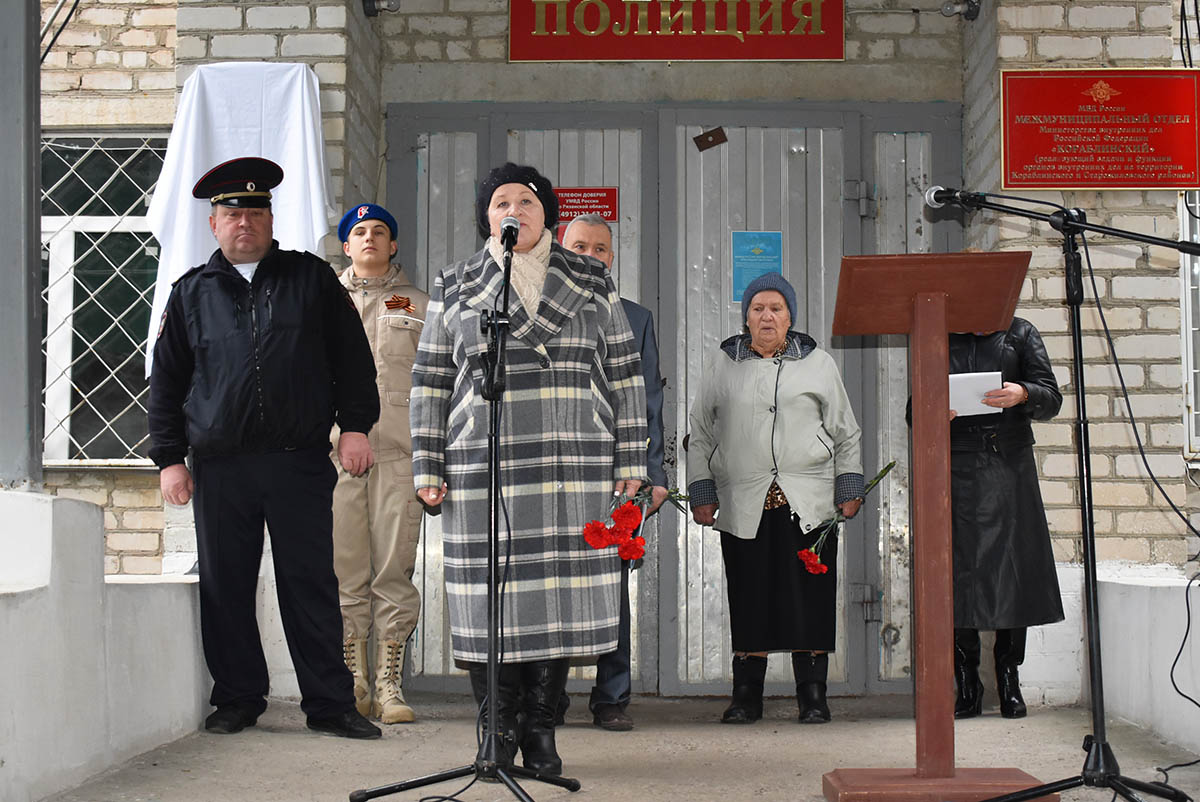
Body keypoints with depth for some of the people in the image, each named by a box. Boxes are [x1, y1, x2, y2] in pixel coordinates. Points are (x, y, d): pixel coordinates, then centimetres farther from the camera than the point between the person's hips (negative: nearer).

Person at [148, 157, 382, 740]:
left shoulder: (312, 278, 10)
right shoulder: (192, 292, 12)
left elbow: (352, 357, 10)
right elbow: (167, 380, 14)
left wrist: (355, 426, 1)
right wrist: (170, 457, 7)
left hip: (301, 461, -1)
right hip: (220, 466, 1)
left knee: (311, 584, 0)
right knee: (225, 587, 4)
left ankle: (329, 703, 6)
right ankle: (237, 701, 16)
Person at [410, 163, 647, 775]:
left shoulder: (592, 284, 10)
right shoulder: (455, 288, 10)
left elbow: (624, 374, 10)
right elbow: (430, 381, 9)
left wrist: (630, 460, 4)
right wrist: (427, 467, 3)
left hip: (575, 468, 1)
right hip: (483, 467, 0)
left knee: (560, 594, 0)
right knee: (492, 596, -2)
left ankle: (541, 729, 11)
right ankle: (498, 728, 10)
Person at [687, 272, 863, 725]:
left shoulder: (818, 364, 10)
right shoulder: (725, 366, 11)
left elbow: (846, 433, 13)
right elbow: (700, 433, 14)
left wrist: (849, 488, 6)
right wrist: (701, 493, 8)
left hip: (808, 503, 0)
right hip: (744, 505, 1)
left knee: (809, 600, -2)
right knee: (748, 600, 1)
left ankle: (812, 696, 6)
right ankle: (746, 698, 10)